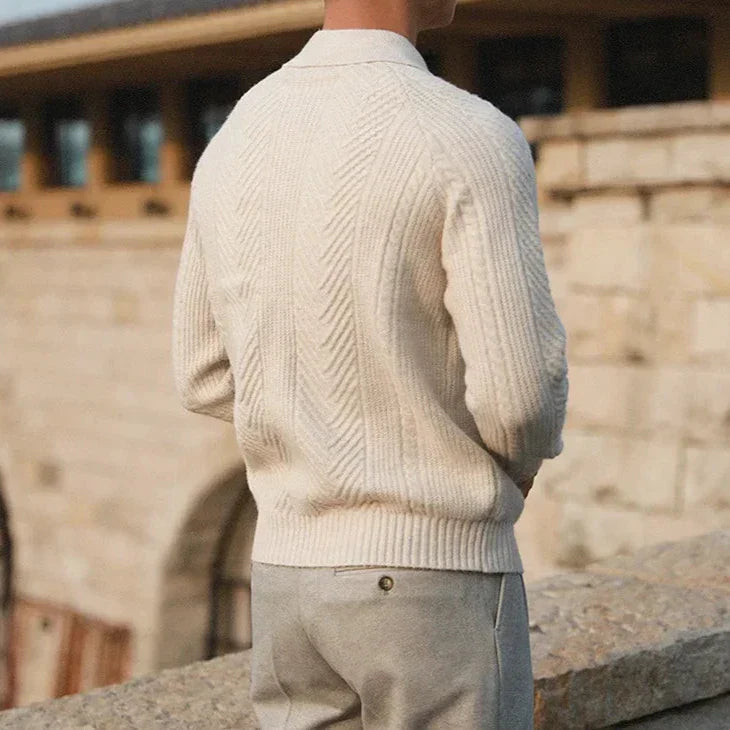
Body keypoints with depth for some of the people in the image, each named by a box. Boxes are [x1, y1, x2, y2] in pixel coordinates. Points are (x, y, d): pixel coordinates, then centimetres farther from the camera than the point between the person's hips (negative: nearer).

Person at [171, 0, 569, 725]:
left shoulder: (234, 144, 5)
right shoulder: (473, 141, -17)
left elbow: (207, 380, 13)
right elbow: (520, 394, -19)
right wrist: (521, 456, 6)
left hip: (293, 583, 6)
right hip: (437, 590, -6)